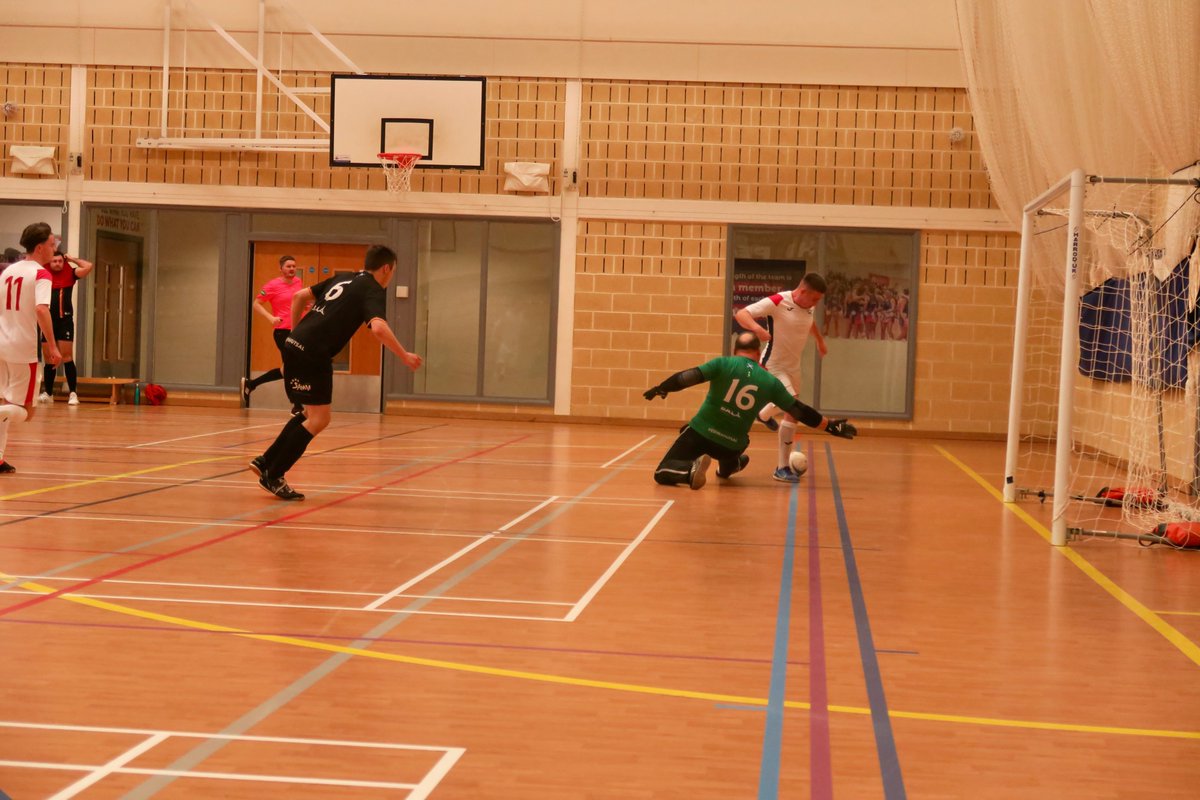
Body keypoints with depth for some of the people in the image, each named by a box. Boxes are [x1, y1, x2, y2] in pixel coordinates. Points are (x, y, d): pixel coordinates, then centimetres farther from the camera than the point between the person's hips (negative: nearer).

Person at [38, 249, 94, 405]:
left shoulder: (70, 273, 3)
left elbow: (89, 266, -9)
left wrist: (71, 259, 2)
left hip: (65, 320, -3)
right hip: (48, 320, 3)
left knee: (67, 357, -8)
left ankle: (73, 393, -7)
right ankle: (48, 393, 17)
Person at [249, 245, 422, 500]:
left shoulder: (343, 278, 21)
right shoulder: (374, 291, -3)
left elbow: (300, 296, 21)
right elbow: (378, 328, -22)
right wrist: (404, 356, -13)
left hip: (294, 346, 9)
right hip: (312, 354, -9)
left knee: (311, 414, 20)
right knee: (318, 419, -2)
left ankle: (265, 462, 20)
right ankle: (273, 477, 1)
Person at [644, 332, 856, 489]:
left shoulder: (723, 364, -4)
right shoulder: (770, 382, 4)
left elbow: (688, 377, -11)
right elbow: (800, 411, 9)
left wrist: (660, 388, 3)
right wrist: (832, 426, 20)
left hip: (701, 432, -3)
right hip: (732, 445, 4)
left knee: (662, 472, -4)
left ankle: (691, 468, -28)